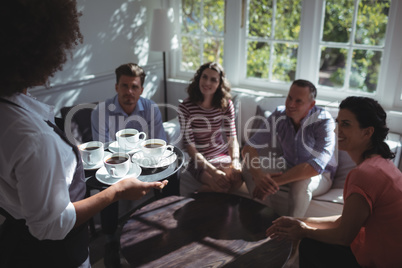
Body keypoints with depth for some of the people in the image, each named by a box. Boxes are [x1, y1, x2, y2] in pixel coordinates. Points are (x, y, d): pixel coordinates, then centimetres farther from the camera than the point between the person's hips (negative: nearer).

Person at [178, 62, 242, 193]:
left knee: (238, 178, -24)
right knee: (223, 185, -27)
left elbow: (232, 137, -1)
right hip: (199, 159, -4)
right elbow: (189, 144, -15)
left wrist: (235, 160, -23)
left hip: (223, 154, 4)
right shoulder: (186, 107, -13)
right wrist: (212, 170, -25)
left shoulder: (226, 105, 0)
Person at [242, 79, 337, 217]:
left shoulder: (324, 122, -26)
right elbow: (249, 147, -19)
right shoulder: (279, 115, -15)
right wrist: (258, 176, -39)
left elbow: (316, 166, -36)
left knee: (301, 184, -38)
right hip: (288, 166, 4)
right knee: (249, 169, -18)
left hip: (320, 175, -4)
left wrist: (276, 181, -43)